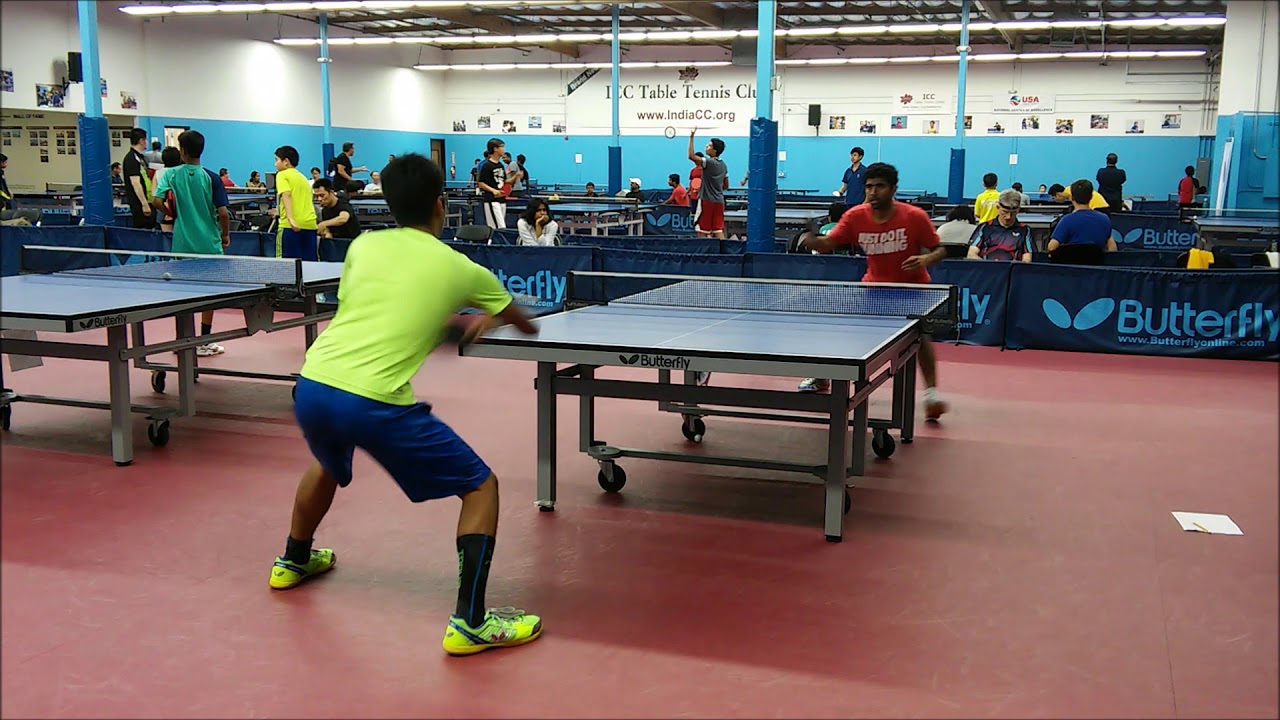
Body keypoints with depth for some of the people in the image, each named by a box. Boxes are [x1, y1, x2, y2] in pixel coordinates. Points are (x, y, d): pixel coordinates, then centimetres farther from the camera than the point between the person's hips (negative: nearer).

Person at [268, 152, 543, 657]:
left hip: (311, 387, 6)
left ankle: (293, 561, 58)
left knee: (328, 463, 40)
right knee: (481, 487, 8)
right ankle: (469, 624, 1)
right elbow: (524, 323, 25)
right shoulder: (460, 269, 7)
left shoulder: (363, 246, 13)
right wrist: (489, 318, 50)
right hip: (374, 402, -5)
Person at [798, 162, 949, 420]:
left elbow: (940, 250, -12)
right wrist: (812, 240, -37)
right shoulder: (855, 216, -13)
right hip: (874, 285, 3)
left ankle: (931, 391, -18)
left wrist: (926, 259, -35)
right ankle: (823, 376, 26)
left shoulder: (915, 217, -19)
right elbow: (828, 244, -14)